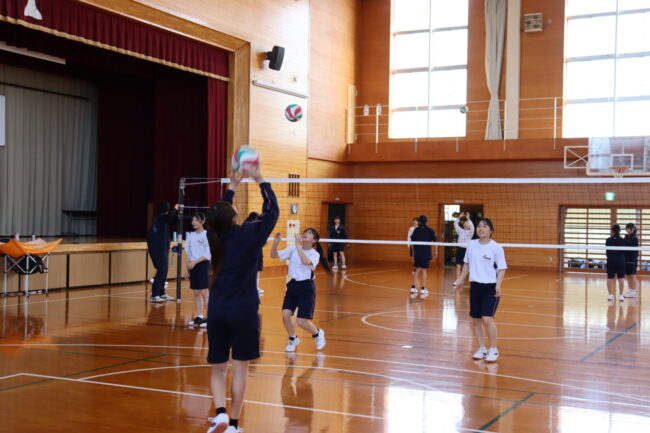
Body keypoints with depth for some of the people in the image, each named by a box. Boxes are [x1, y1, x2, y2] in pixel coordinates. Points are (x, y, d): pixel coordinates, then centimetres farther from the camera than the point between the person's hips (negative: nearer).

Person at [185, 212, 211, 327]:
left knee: (204, 292, -9)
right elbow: (189, 254, 15)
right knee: (196, 292, 8)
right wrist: (187, 267, 10)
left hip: (203, 265, -6)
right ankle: (199, 317, 13)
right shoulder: (191, 235, 11)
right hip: (192, 266, 6)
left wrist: (195, 262, -17)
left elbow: (208, 254, -12)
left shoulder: (206, 235, -8)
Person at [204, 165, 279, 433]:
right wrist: (260, 180, 10)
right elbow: (272, 211, 1)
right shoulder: (248, 235, -9)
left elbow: (218, 215, 23)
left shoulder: (213, 237, 3)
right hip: (244, 311, -3)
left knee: (218, 368, 12)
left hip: (217, 310, 3)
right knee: (240, 368, 5)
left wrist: (232, 186, 29)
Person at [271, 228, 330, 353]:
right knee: (285, 315, -8)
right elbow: (274, 255, 1)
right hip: (293, 285, 4)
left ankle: (318, 333, 27)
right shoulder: (293, 249, 2)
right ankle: (293, 340, 21)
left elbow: (306, 261, -32)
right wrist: (276, 242, -17)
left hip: (306, 288, -4)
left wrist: (298, 245, -31)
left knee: (301, 322, -7)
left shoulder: (315, 254, -10)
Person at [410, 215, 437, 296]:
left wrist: (413, 253, 13)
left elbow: (412, 242, 5)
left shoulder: (416, 230, 3)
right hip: (426, 253, -2)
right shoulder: (430, 230, -4)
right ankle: (423, 288, 3)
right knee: (424, 270, 3)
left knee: (417, 269, 13)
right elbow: (434, 241, -4)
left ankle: (413, 287, 11)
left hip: (417, 253, 2)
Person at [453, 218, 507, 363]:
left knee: (487, 319, -13)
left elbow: (502, 268, -9)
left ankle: (493, 350, 1)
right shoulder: (472, 245, 6)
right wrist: (461, 280, 17)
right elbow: (467, 264, 16)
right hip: (475, 286, 5)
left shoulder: (496, 247, -8)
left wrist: (498, 285, -21)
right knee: (475, 320, 7)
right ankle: (481, 349, 22)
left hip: (490, 288, -5)